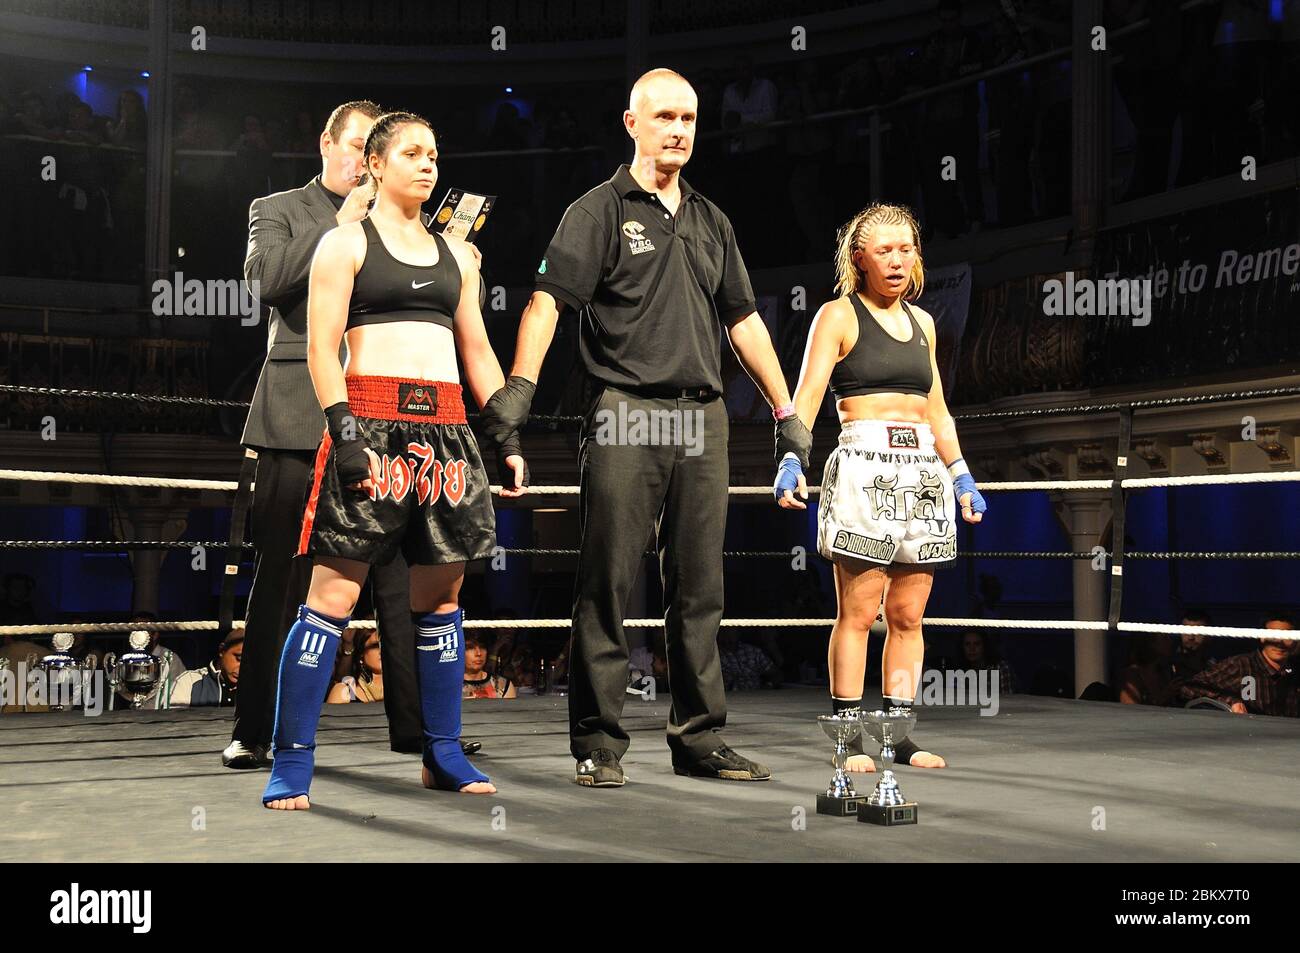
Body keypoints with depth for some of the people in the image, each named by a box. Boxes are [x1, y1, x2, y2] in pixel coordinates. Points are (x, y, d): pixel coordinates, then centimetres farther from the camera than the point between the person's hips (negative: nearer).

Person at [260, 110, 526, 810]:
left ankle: (443, 754, 17)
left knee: (441, 594, 8)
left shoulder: (454, 253, 20)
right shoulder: (345, 242, 5)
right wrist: (345, 431, -16)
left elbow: (478, 353, 21)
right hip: (372, 420, -5)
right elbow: (322, 349, -4)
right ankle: (291, 763, -4)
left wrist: (509, 438, 13)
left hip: (446, 430, 5)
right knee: (333, 594, -8)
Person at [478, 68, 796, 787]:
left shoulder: (710, 220, 20)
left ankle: (698, 737, 14)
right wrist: (519, 385, -22)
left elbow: (743, 321, 22)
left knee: (699, 587, 7)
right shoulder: (600, 209, 3)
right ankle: (598, 742, 3)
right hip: (626, 413, -5)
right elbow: (547, 299, -8)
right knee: (608, 584, -4)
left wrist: (788, 411, 20)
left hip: (702, 416, 5)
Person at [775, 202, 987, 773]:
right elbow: (807, 395, -8)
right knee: (857, 612, -7)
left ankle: (899, 734, 9)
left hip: (923, 470, 6)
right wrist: (792, 459, -22)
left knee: (908, 614, 4)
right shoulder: (838, 316, 2)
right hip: (863, 466, -5)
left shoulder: (922, 322, 19)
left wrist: (962, 476, 21)